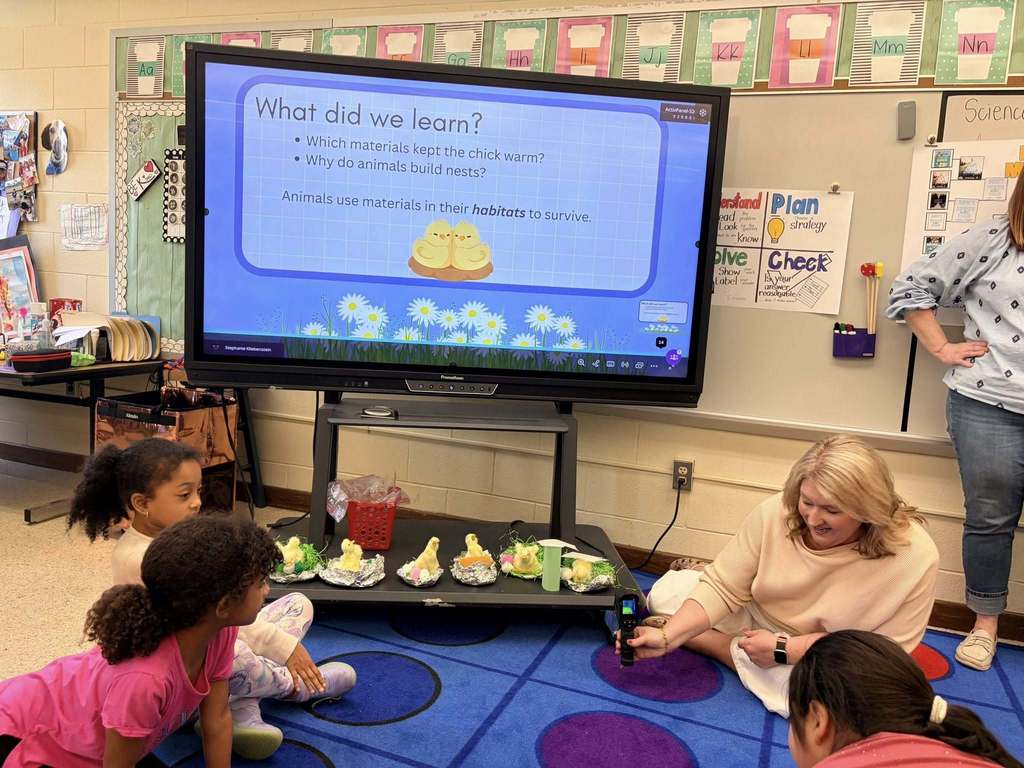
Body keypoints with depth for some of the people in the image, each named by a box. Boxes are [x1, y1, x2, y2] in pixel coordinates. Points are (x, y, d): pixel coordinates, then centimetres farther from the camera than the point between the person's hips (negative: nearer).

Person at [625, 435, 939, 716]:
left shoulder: (916, 556, -27)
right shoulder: (776, 513, -23)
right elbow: (723, 588, -16)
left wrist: (785, 648, -27)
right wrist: (668, 636, -31)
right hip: (758, 619, 2)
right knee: (667, 592, -11)